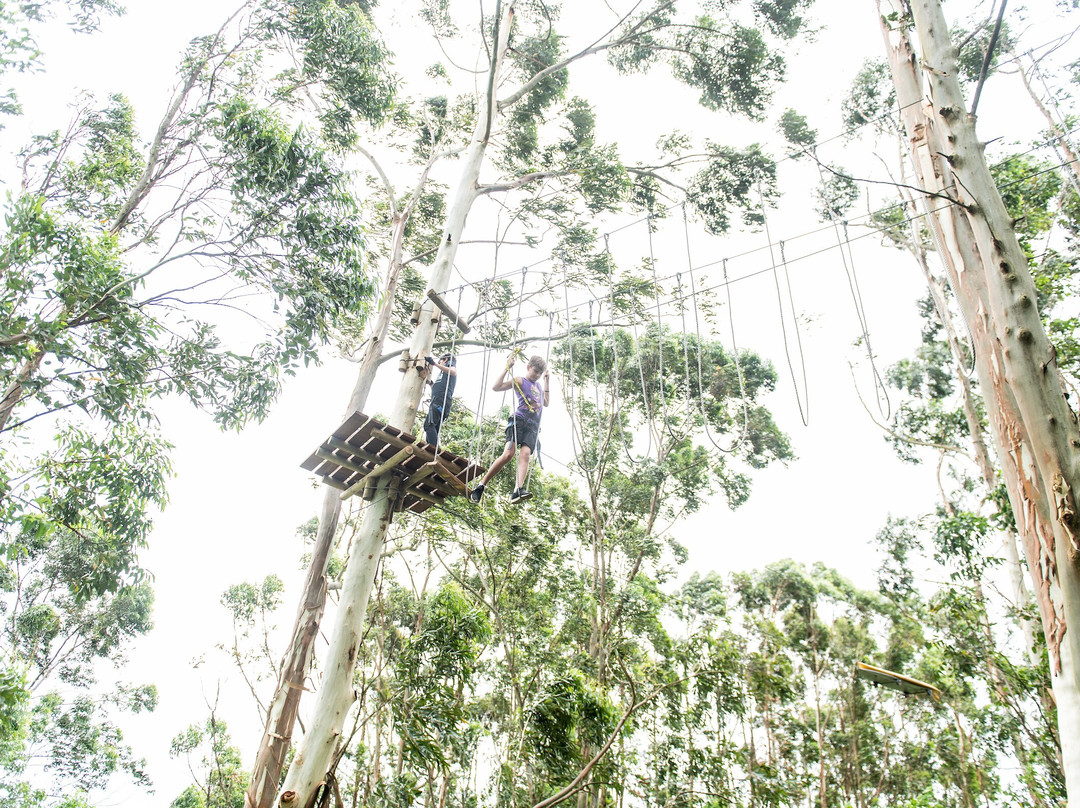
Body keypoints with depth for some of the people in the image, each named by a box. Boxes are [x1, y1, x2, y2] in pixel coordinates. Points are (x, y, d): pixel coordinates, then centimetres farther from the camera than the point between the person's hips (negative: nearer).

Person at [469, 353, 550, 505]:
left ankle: (518, 491, -42)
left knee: (525, 453, -21)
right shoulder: (519, 381, 8)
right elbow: (496, 387, -4)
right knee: (508, 453, -22)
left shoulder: (539, 386, 29)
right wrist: (507, 368, -6)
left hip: (533, 427, 5)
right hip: (519, 420, -5)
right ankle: (480, 486, -14)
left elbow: (546, 403, 43)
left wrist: (547, 381, 35)